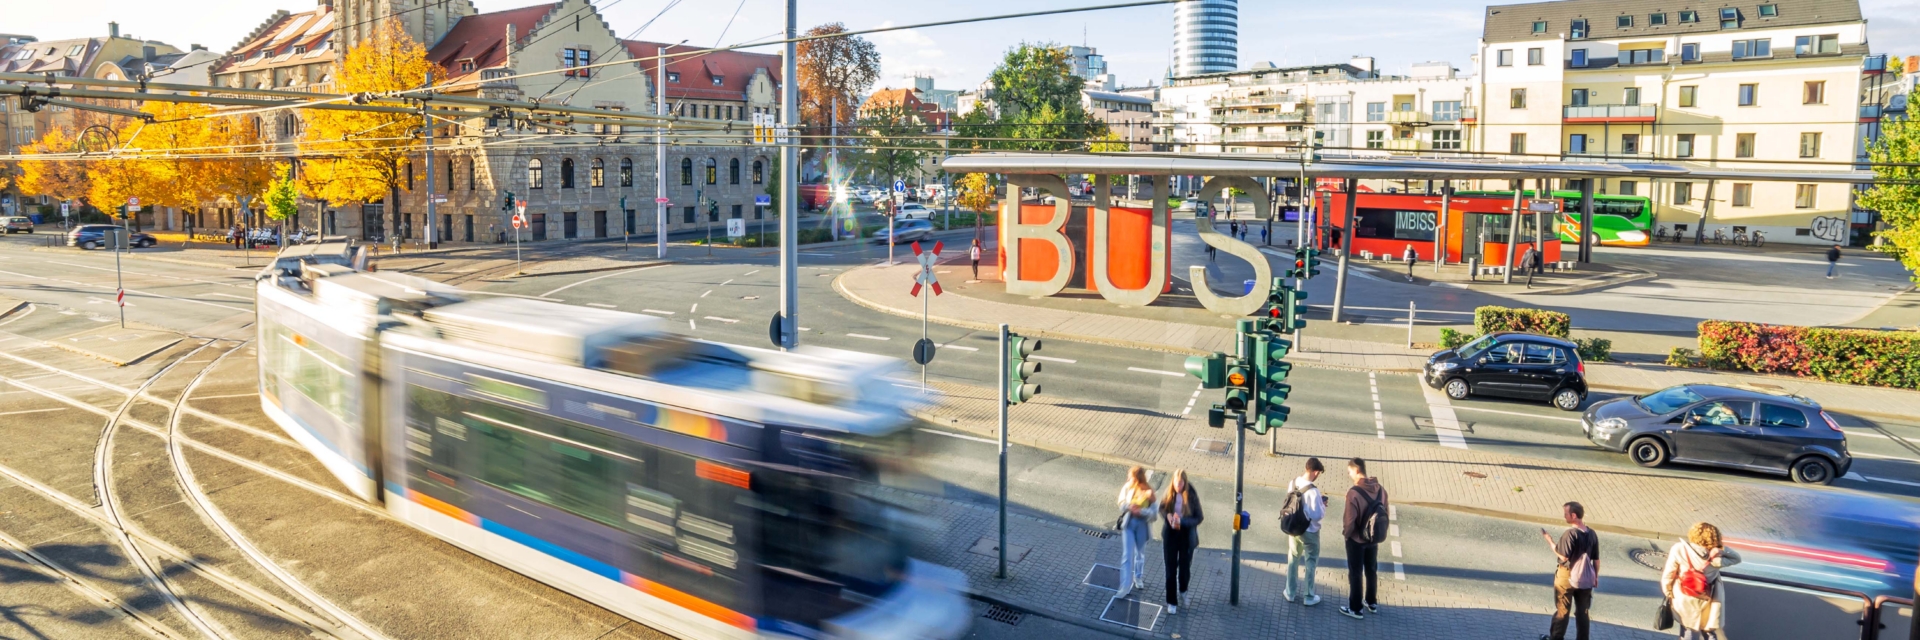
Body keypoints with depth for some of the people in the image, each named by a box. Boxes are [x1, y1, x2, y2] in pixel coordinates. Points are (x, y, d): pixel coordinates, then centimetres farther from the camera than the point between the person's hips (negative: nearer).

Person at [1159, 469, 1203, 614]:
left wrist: (1182, 521, -26)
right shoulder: (1169, 493, -10)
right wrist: (1167, 516, -17)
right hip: (1170, 535, 1)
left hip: (1187, 536, -1)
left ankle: (1183, 591, 46)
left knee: (1184, 567, 15)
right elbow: (1162, 508, 5)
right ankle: (1172, 602, 17)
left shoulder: (1192, 495, -18)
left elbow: (1199, 517, -12)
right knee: (1170, 569, 5)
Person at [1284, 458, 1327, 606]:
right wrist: (1323, 505, -5)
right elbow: (1318, 515, -25)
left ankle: (1290, 592, 31)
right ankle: (1308, 597, 24)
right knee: (1311, 563, 13)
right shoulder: (1313, 491, -28)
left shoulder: (1293, 483, -7)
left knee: (1293, 560, 20)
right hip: (1309, 532, -6)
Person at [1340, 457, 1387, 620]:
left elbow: (1350, 520, -23)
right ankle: (1372, 603, 36)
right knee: (1372, 570, 22)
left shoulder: (1353, 492, -26)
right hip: (1374, 538, 6)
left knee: (1355, 573, 6)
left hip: (1356, 540, -6)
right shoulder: (1380, 489, -5)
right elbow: (1385, 514, 4)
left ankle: (1355, 609, 15)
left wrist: (1345, 533, -3)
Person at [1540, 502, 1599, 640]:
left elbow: (1563, 556, -21)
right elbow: (1596, 559, 4)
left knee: (1562, 610, 8)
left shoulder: (1570, 533, -21)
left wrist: (1549, 540, -14)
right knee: (1582, 612, 13)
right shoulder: (1592, 534, 0)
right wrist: (1596, 576, 15)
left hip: (1567, 577, -5)